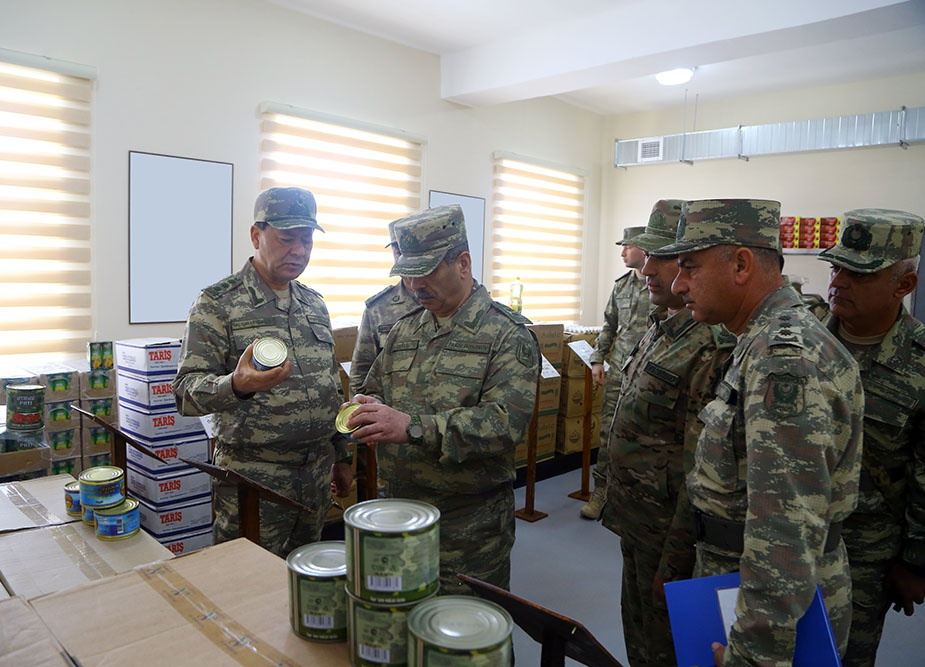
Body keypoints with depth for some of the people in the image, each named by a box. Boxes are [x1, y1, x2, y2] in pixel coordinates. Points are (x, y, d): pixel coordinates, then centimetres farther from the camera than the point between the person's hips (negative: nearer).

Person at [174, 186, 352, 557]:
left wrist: (341, 456, 16)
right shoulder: (218, 303, -9)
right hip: (252, 482, -5)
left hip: (318, 475, 6)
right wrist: (236, 386, -36)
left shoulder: (315, 304, 9)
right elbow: (187, 391, -15)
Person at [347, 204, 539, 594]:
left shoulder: (507, 335, -12)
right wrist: (366, 409, -8)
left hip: (470, 524, -5)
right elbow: (373, 390, 17)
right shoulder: (404, 330, 8)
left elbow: (506, 422, -24)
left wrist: (412, 426, -31)